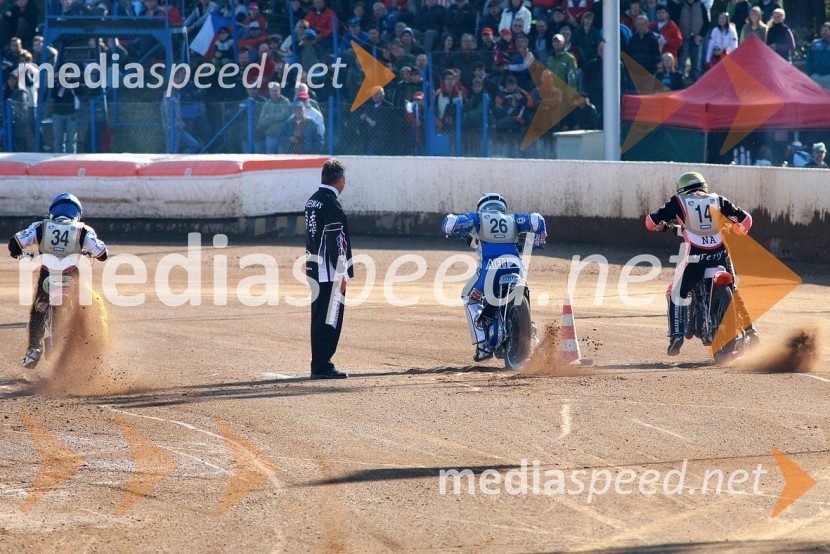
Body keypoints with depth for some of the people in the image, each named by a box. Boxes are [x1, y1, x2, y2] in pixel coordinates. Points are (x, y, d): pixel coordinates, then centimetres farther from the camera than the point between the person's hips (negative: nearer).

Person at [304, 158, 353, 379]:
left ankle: (320, 364, 18)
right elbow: (335, 243, -19)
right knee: (329, 319, -6)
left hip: (314, 268, 9)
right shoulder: (331, 204, -16)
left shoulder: (312, 201, 12)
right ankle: (321, 366, -7)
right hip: (330, 270, -9)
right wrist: (341, 274, -18)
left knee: (320, 317, 14)